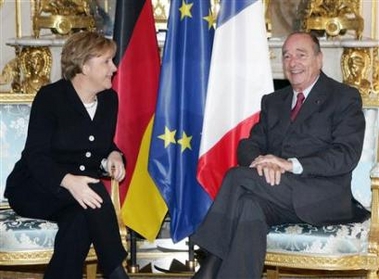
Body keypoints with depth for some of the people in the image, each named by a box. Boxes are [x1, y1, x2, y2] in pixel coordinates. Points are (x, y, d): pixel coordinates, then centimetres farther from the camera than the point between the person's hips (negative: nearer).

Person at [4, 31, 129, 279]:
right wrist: (69, 181, -37)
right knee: (94, 189, -34)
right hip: (35, 189, -4)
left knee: (80, 220, -34)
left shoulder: (110, 99, 8)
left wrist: (114, 156, -6)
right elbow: (36, 156, -18)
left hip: (79, 190, 5)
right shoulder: (49, 97, -11)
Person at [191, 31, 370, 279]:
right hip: (277, 193, 5)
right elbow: (250, 144, 14)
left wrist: (291, 164, -20)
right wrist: (261, 162, -12)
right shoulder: (273, 101, 25)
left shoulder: (345, 98, 6)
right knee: (249, 205, -31)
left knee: (238, 177, -25)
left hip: (323, 196, -5)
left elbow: (347, 155, -8)